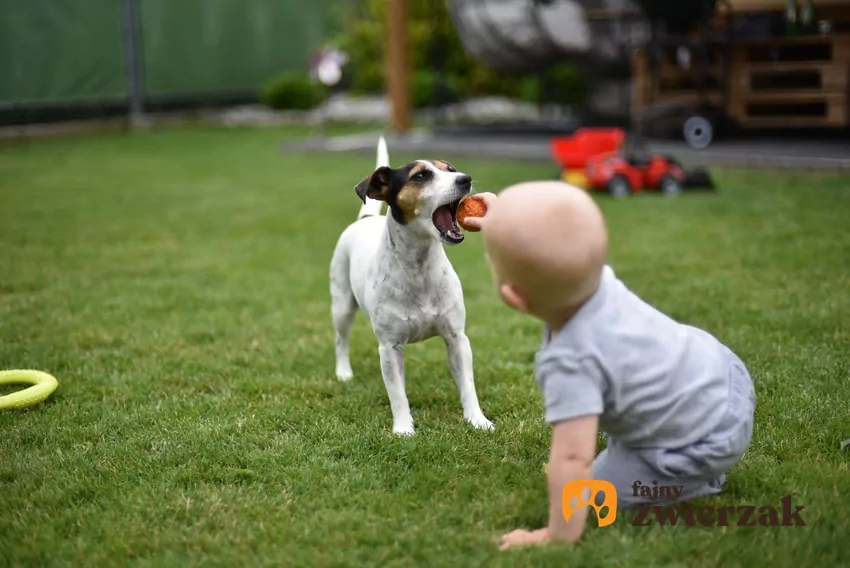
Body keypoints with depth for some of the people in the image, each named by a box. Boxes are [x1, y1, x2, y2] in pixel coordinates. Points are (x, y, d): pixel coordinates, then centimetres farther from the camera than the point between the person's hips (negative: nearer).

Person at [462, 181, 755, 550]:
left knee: (601, 491, -3)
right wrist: (504, 225, 14)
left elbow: (572, 458, -38)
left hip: (707, 442, -8)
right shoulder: (593, 277, -15)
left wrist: (559, 536, -31)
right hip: (717, 372, 9)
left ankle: (698, 480, 7)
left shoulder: (570, 362, -37)